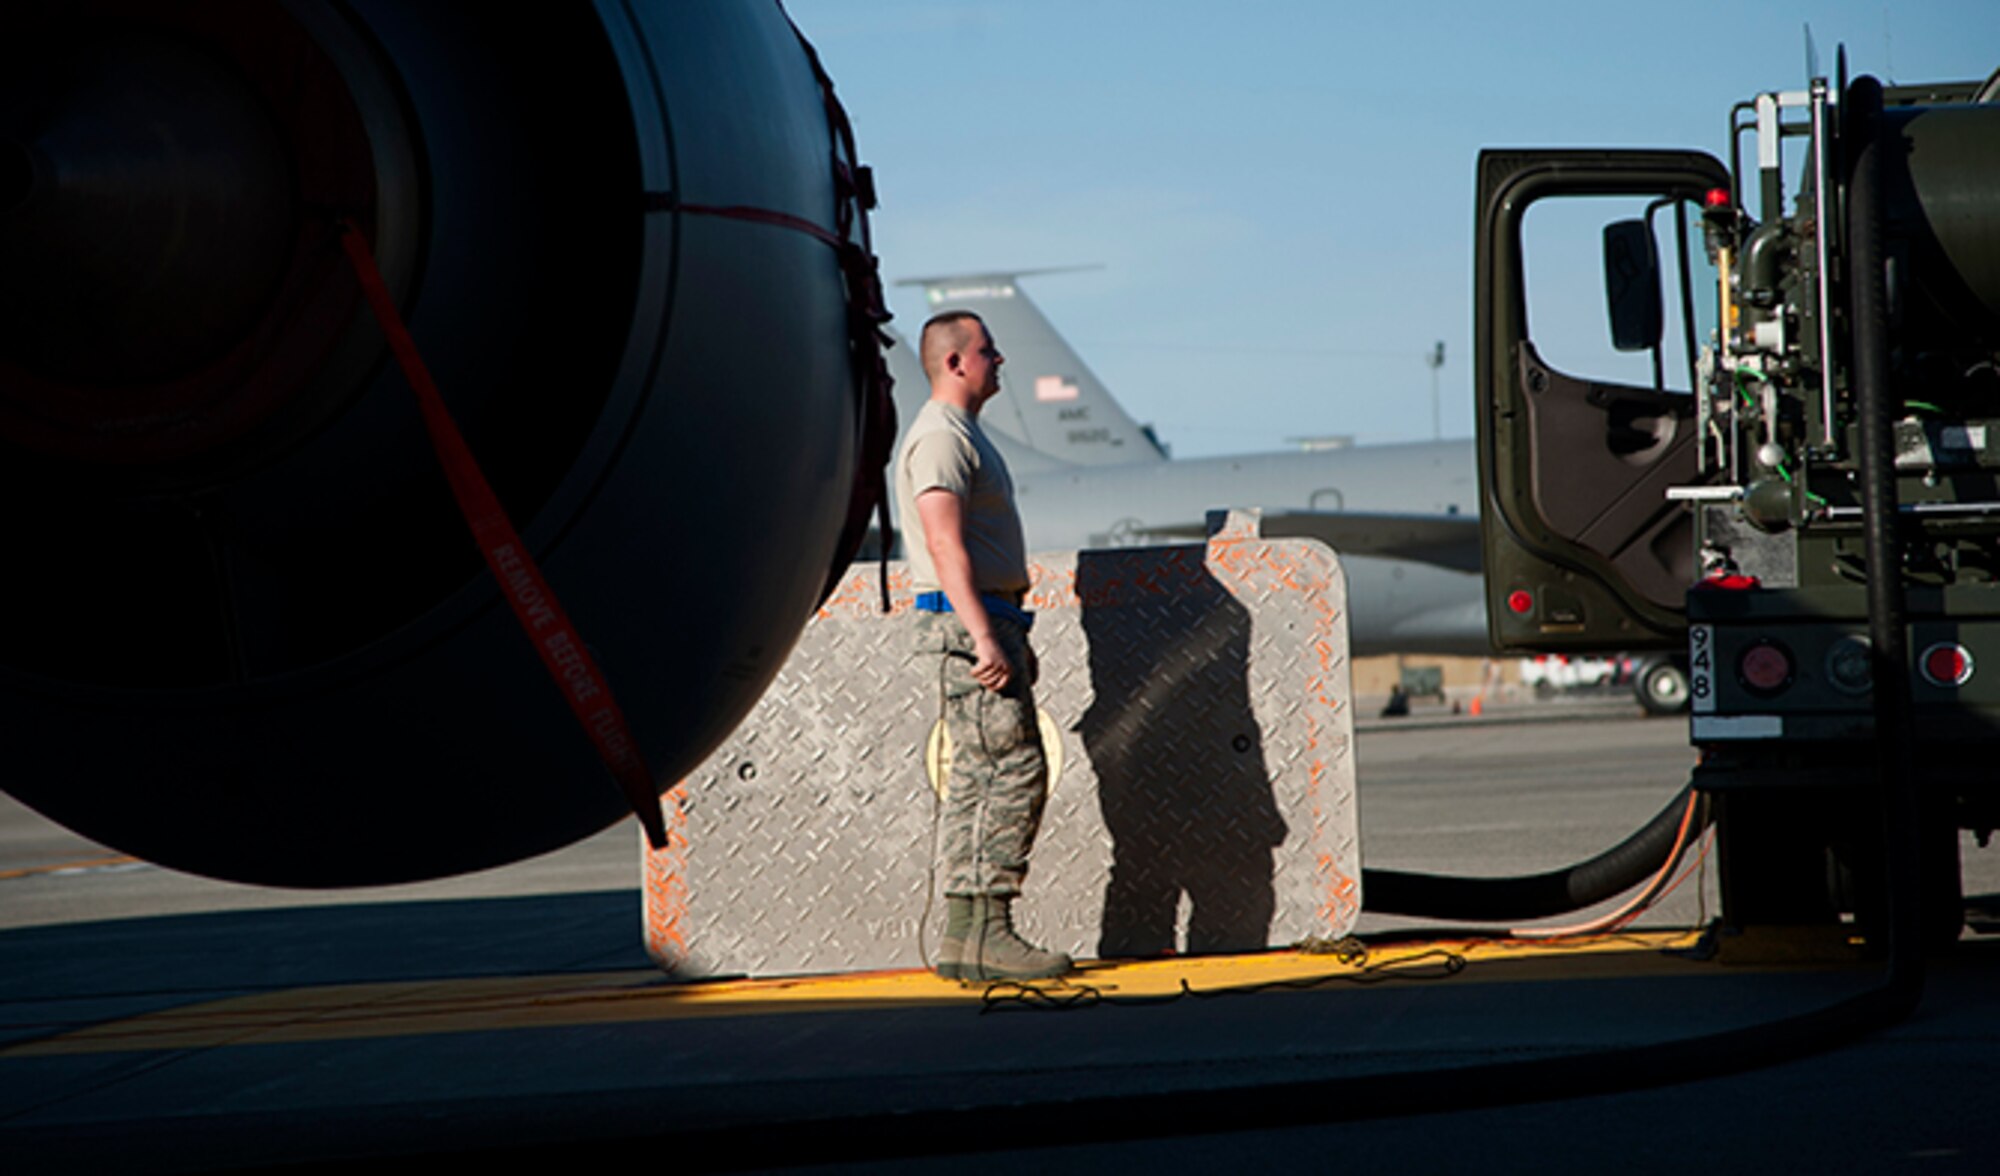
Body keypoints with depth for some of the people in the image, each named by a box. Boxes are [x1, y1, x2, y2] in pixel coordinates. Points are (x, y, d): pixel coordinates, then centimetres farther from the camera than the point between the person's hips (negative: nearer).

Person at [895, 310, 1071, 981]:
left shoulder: (963, 435, 22)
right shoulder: (940, 437, -12)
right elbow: (946, 545, -22)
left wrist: (1013, 639, 25)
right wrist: (986, 638, -27)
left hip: (986, 621, 10)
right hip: (966, 623, -10)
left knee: (979, 776, 8)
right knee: (1015, 768, -13)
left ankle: (965, 937, 8)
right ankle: (985, 931, -14)